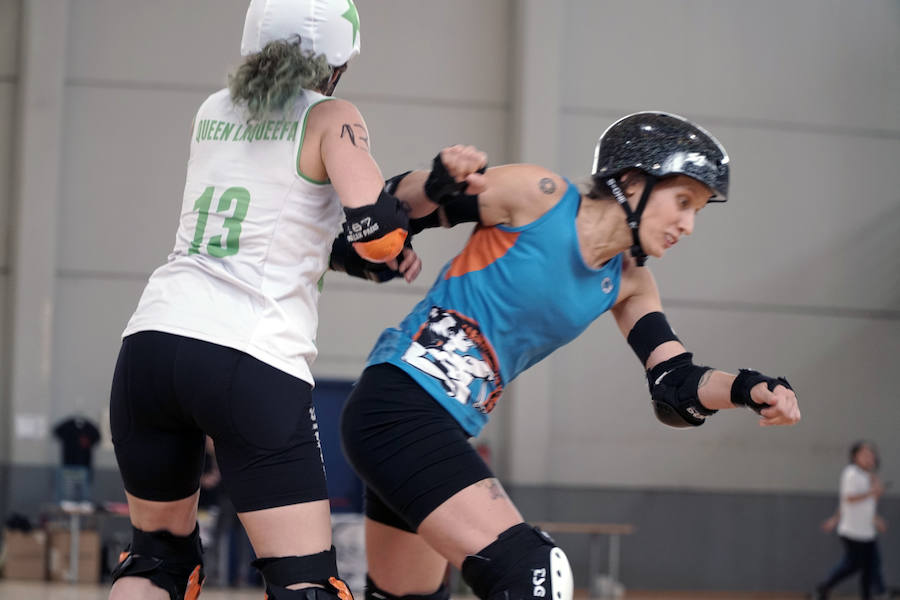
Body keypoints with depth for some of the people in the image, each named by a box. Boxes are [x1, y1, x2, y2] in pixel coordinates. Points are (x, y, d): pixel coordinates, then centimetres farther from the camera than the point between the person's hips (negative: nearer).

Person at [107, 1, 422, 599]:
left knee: (160, 550, 23)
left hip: (151, 340, 6)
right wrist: (393, 247, 10)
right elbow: (374, 226, -12)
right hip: (252, 360, -6)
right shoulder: (331, 118, 3)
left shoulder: (212, 113, 21)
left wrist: (378, 254, 26)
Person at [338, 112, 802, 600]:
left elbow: (675, 390, 4)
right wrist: (437, 184, -27)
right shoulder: (539, 196, -10)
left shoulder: (627, 282, 10)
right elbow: (388, 211, -5)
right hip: (397, 404, -9)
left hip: (443, 433, 9)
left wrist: (746, 390, -15)